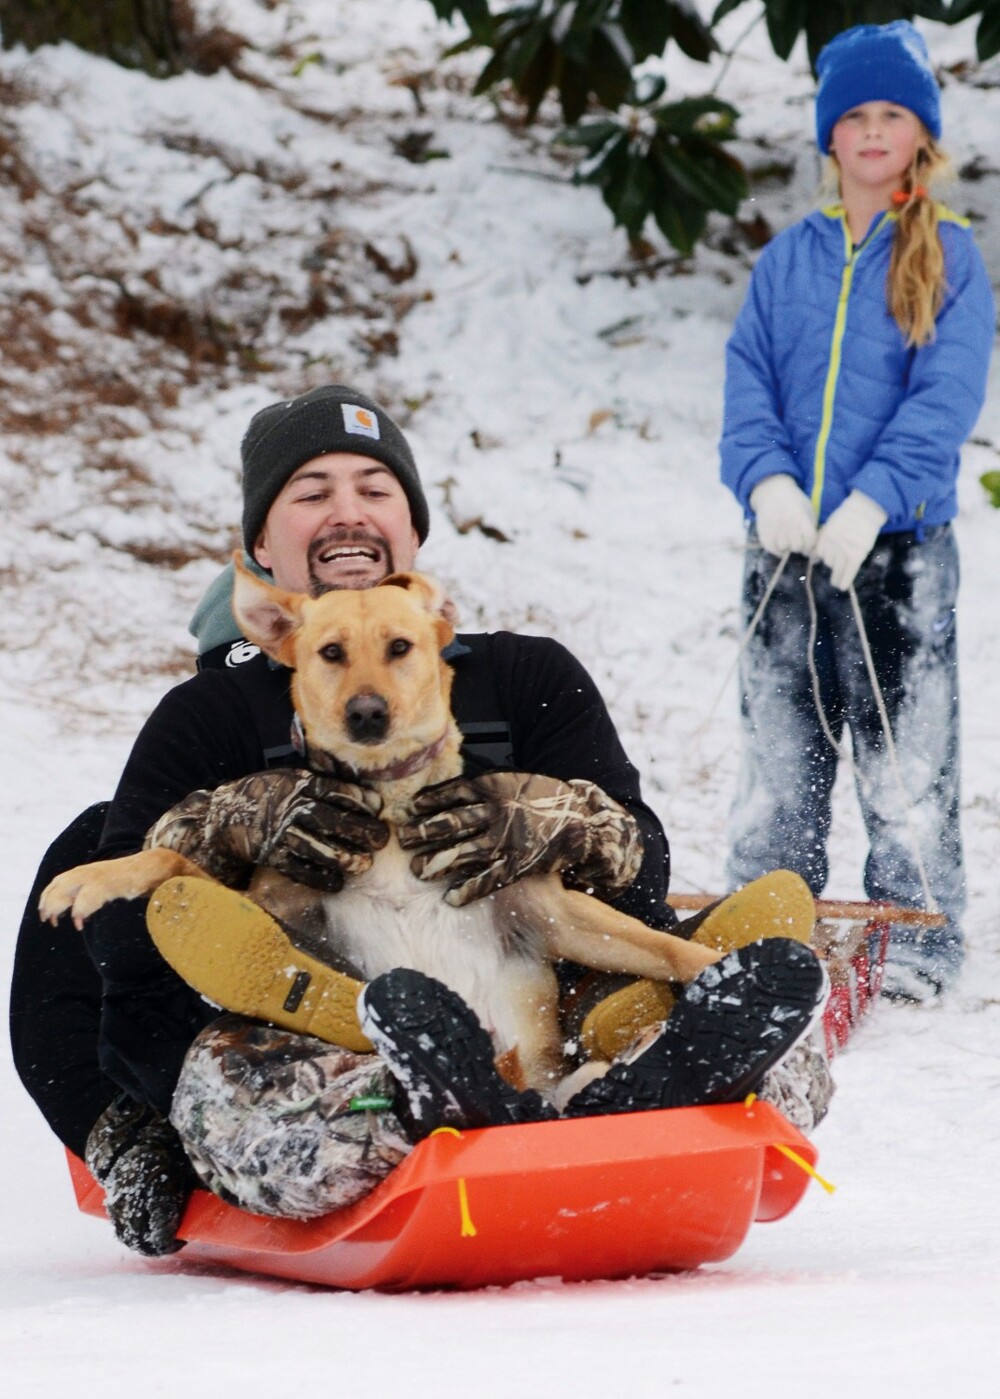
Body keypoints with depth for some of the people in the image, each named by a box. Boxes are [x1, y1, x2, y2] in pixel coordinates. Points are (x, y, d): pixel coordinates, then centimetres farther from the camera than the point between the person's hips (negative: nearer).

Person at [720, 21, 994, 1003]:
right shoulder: (788, 259, 13)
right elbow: (748, 377, 7)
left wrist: (871, 501, -19)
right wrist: (766, 479, -13)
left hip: (900, 545, -3)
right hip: (784, 545, 3)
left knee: (906, 757, -4)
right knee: (777, 753, 7)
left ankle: (917, 943, 4)